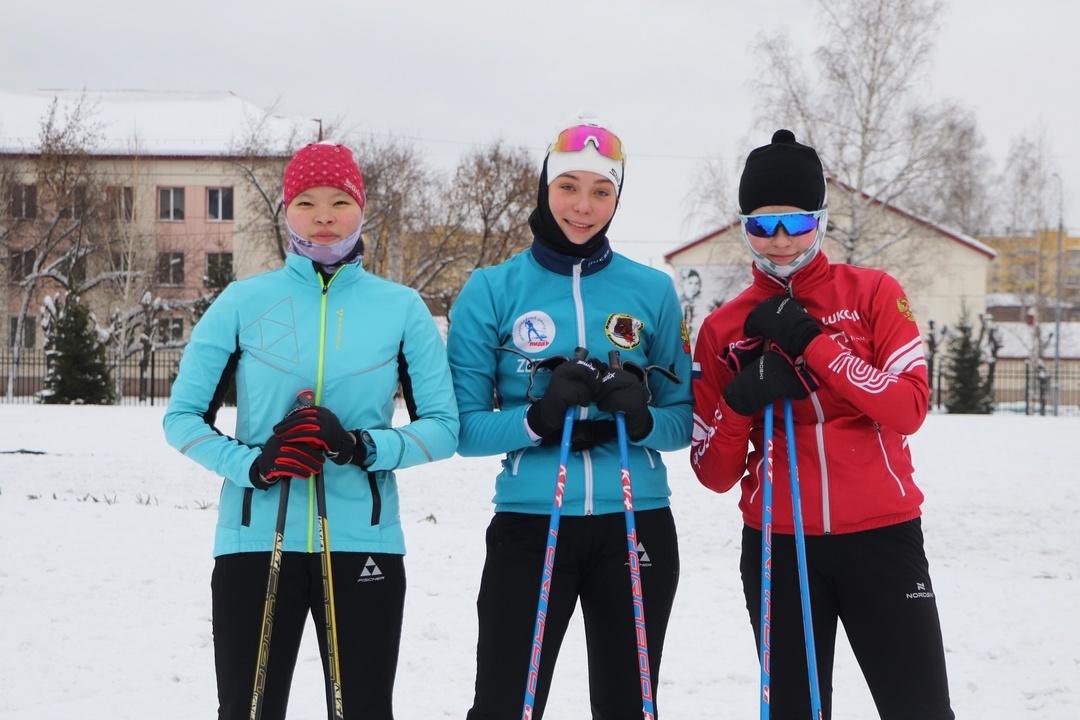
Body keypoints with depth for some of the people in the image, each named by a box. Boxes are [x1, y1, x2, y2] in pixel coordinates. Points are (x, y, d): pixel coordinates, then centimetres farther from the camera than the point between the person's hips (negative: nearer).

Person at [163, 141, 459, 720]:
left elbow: (443, 427, 4)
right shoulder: (244, 302, 4)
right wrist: (253, 465, -14)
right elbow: (183, 417, 4)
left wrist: (362, 447, -15)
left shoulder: (401, 308, 5)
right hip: (256, 538, 0)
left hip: (362, 541, 0)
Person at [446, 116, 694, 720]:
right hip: (530, 526, -2)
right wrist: (539, 417, -20)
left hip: (636, 525, 2)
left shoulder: (652, 291, 5)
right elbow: (464, 426, -3)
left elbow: (685, 417, 7)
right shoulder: (494, 291, 0)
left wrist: (641, 419, -15)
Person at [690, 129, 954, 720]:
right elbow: (715, 473, 4)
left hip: (881, 537, -2)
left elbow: (909, 408, -12)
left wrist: (811, 343, -16)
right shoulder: (724, 330, 5)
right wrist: (740, 400, -15)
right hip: (777, 546, 2)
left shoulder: (873, 293, 1)